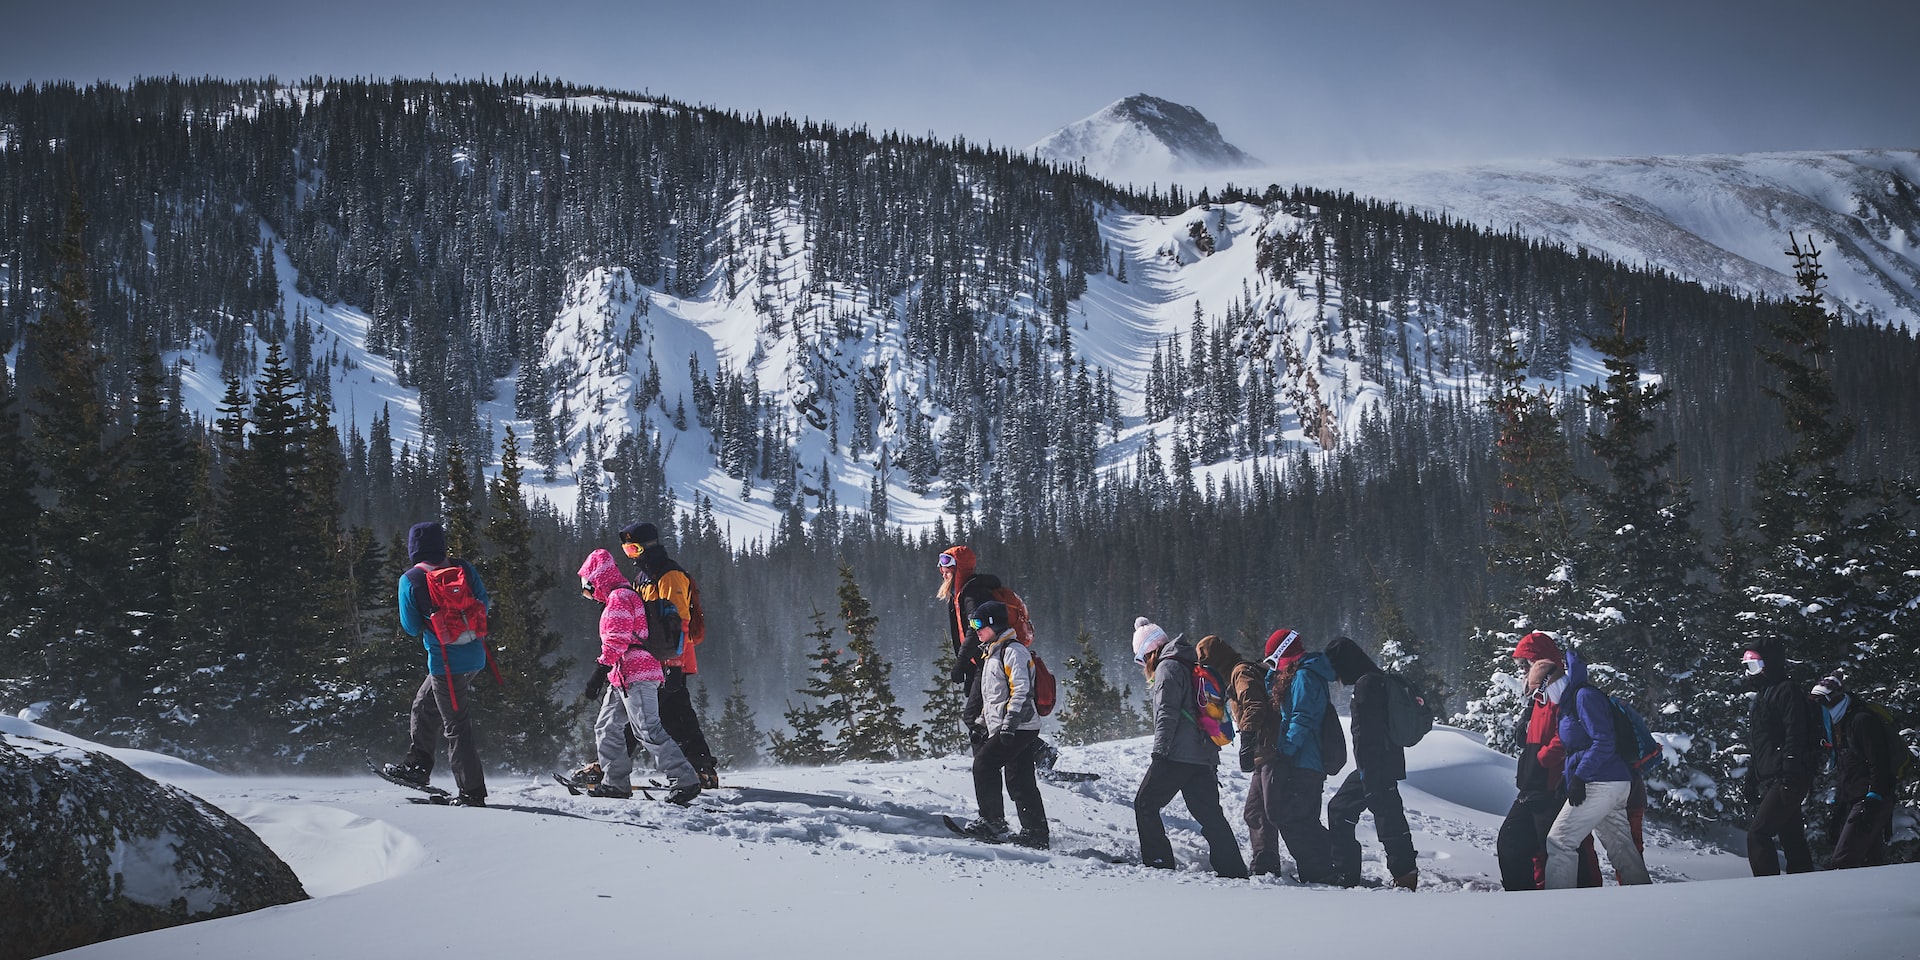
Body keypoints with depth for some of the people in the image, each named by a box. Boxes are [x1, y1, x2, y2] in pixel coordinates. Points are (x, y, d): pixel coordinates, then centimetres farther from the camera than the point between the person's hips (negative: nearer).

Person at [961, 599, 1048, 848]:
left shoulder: (1012, 651, -11)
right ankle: (1036, 835, 7)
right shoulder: (992, 653, 21)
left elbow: (1021, 690, -21)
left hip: (1019, 727, -10)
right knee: (1020, 781, 7)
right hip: (1001, 728, 10)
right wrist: (983, 721, 27)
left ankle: (992, 822, -10)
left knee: (984, 764, -13)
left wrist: (1010, 722, -25)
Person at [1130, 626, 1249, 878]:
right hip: (1204, 758, 9)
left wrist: (1159, 751, -17)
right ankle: (1233, 869, 3)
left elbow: (1167, 713, -17)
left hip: (1176, 756, -9)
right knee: (1209, 813, 8)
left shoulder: (1167, 668, -6)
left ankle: (1158, 862, -3)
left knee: (1145, 804, 2)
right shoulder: (1192, 666, 22)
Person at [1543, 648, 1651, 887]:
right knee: (1621, 848, 11)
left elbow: (1603, 743, -18)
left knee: (1560, 841, -11)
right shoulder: (1571, 700, 20)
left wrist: (1579, 777, -20)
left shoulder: (1585, 696, -10)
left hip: (1600, 784, -10)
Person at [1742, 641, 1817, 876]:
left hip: (1788, 780, -10)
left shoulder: (1787, 691, -6)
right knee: (1793, 841, 10)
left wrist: (1790, 774, -26)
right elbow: (1757, 749, 27)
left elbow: (1795, 735, -18)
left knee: (1757, 834, -16)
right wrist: (1751, 783, 23)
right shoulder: (1761, 697, 24)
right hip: (1768, 782, 10)